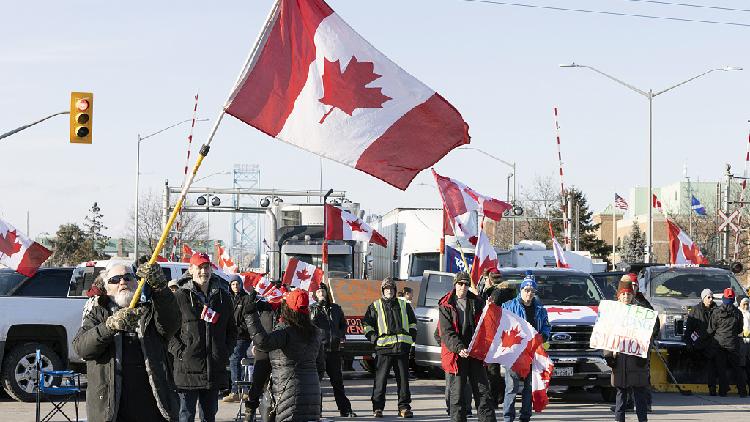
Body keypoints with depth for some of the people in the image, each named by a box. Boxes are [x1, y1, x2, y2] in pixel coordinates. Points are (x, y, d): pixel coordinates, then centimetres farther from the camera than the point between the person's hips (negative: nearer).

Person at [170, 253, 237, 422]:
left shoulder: (223, 297, 11)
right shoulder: (180, 297, -3)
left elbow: (232, 330, 20)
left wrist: (226, 352, 7)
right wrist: (180, 352, -13)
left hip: (215, 368, 5)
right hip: (187, 368, -4)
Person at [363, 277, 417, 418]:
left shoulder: (404, 305, 16)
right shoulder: (375, 306, 9)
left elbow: (412, 322, 25)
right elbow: (367, 324, 11)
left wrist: (412, 337, 12)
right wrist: (373, 338, 0)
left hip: (402, 347, 3)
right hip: (384, 347, -2)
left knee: (403, 377, 4)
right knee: (381, 378, -5)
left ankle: (404, 407, 9)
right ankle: (378, 407, 0)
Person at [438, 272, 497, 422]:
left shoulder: (477, 303, 10)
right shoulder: (446, 306, -1)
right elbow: (447, 332, -10)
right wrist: (459, 348, -24)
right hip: (456, 354, -3)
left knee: (483, 392, 3)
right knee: (457, 394, 1)